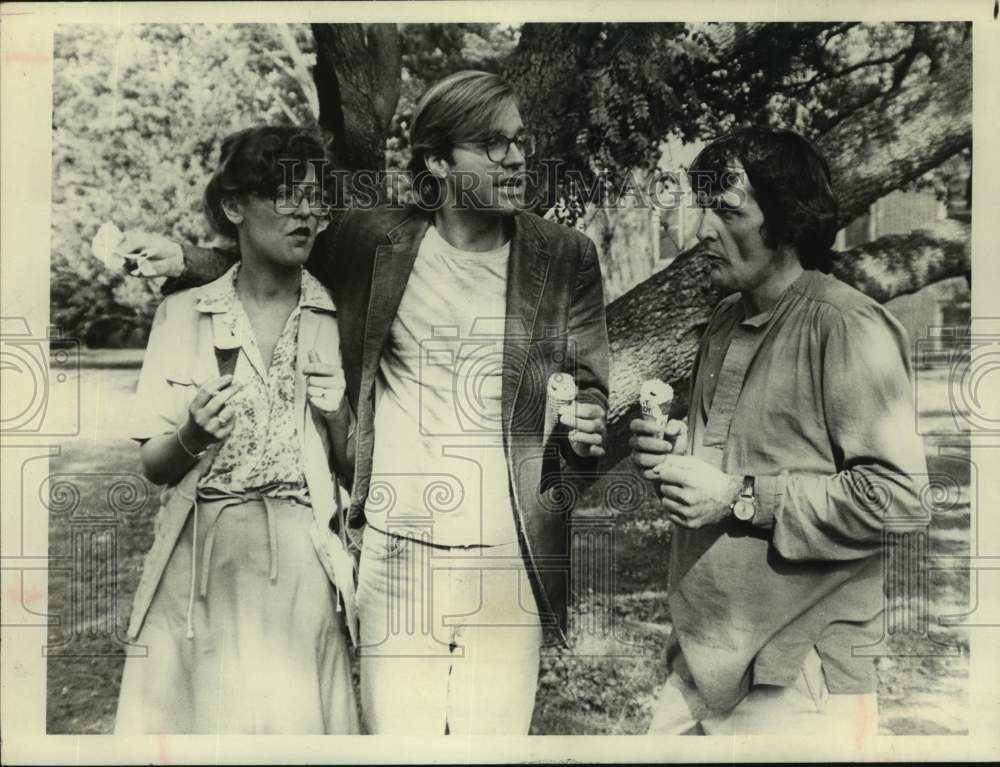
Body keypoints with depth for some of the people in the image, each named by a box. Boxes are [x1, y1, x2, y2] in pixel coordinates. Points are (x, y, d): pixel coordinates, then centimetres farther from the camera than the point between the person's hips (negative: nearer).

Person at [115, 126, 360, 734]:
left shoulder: (340, 319, 2)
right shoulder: (183, 314, 2)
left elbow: (356, 466, 5)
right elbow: (153, 466, 3)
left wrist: (340, 416, -14)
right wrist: (191, 438, -17)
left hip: (303, 563, 0)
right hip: (201, 561, 1)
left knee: (297, 718, 3)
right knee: (193, 719, 7)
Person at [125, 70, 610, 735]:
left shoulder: (567, 258, 1)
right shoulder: (371, 240, 1)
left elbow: (589, 389, 5)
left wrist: (585, 435, -17)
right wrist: (188, 259, 2)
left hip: (509, 564, 0)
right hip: (395, 556, 0)